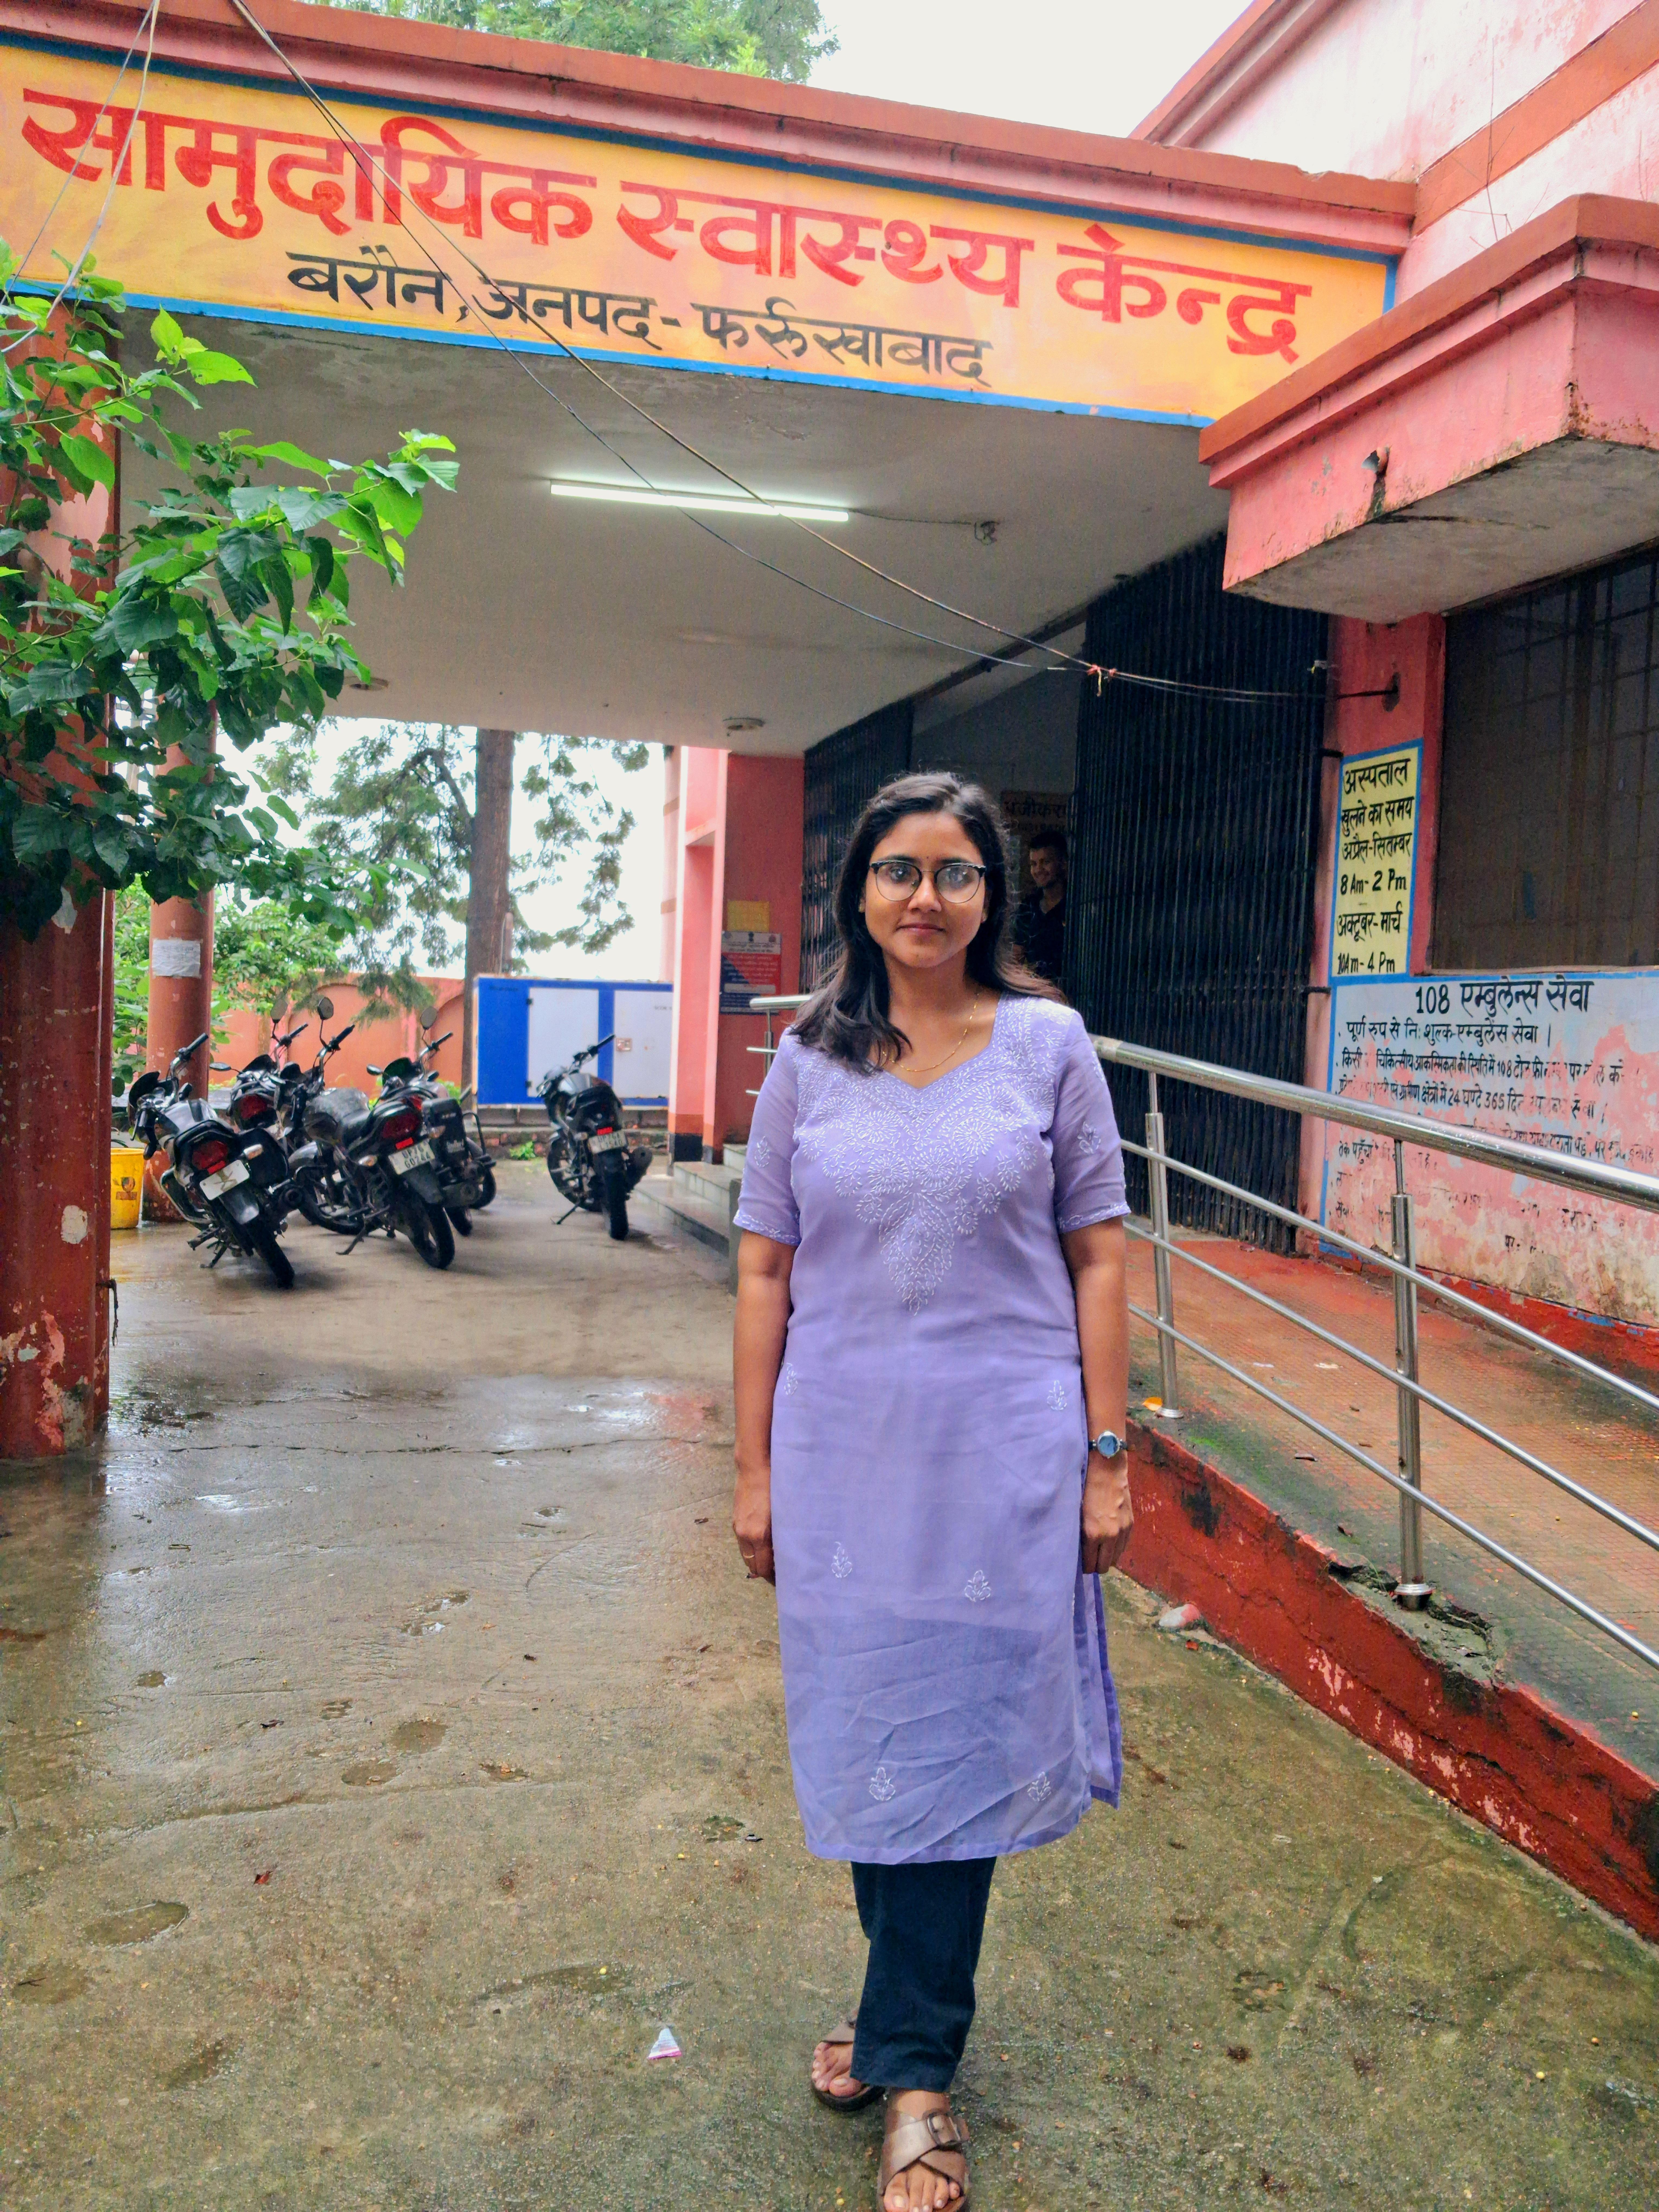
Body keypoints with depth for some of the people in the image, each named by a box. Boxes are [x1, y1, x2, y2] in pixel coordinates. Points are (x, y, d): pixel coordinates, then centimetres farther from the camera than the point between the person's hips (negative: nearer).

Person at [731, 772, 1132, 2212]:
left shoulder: (1049, 1043, -1)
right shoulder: (809, 1057, 3)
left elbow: (1097, 1260, 0)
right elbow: (765, 1273, 5)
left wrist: (1108, 1456, -3)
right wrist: (754, 1469, 3)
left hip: (1001, 1455, -2)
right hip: (843, 1453, 2)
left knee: (956, 1747, 5)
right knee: (859, 1739, 13)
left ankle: (913, 2066, 23)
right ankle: (915, 2003, 38)